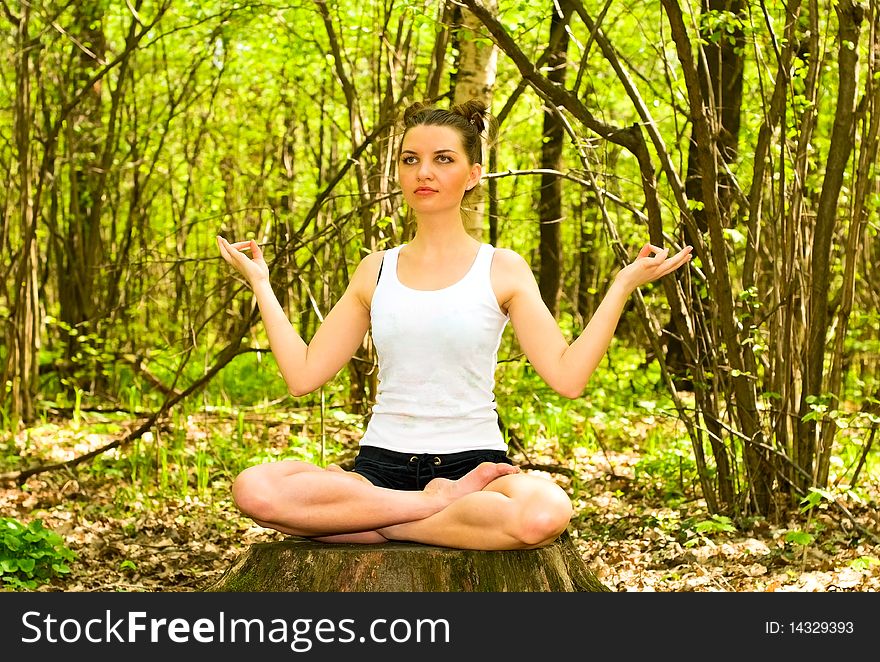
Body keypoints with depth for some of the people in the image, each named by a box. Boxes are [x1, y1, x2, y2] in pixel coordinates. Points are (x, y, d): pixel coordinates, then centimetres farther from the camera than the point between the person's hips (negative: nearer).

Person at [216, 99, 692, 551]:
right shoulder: (376, 272, 12)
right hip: (381, 466, 2)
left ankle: (375, 521, -19)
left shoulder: (502, 270, 6)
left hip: (474, 462, -2)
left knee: (546, 513, -39)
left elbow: (567, 376, -5)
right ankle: (441, 505, -19)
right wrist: (260, 284, 14)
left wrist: (623, 286, -6)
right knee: (254, 488, -29)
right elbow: (303, 375, 8)